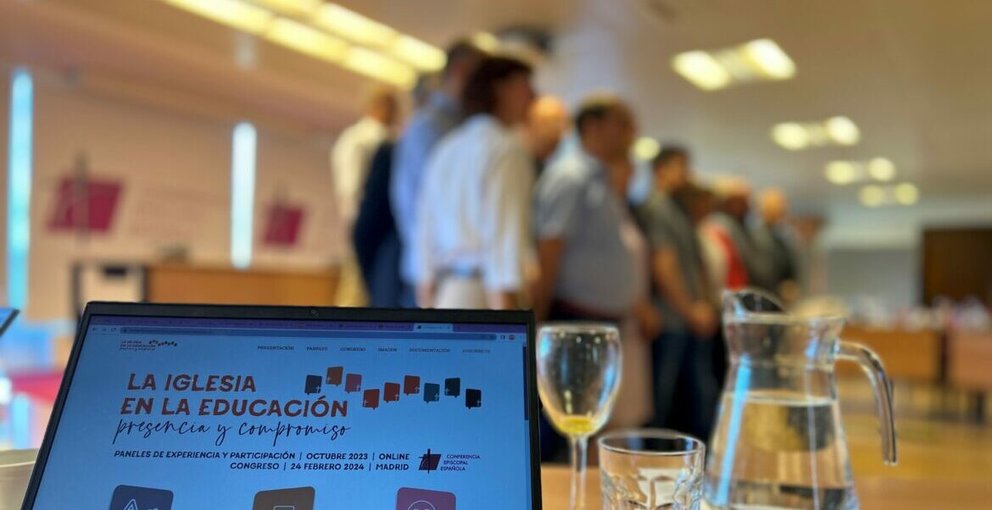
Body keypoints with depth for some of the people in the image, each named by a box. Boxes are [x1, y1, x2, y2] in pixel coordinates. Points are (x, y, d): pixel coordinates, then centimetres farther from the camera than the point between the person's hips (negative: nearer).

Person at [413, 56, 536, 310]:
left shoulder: (445, 149, 17)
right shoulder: (507, 148, -6)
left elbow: (425, 240, 16)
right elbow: (505, 240, -15)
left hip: (444, 292, 8)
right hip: (481, 295, -8)